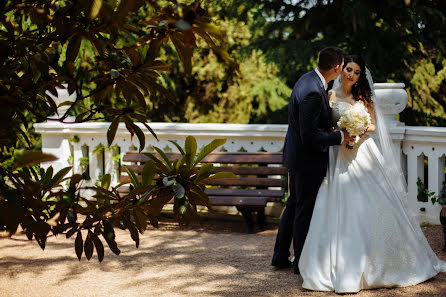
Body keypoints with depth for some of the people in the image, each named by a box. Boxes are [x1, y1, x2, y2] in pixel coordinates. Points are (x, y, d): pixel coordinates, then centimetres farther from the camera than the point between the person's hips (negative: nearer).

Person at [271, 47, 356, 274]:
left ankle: (280, 256, 29)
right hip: (308, 159, -10)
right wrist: (340, 137, -20)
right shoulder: (313, 93, -28)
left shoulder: (309, 79, 3)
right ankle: (302, 262, 17)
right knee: (305, 209, 4)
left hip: (296, 154, 10)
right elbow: (309, 136, -27)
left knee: (294, 205, 19)